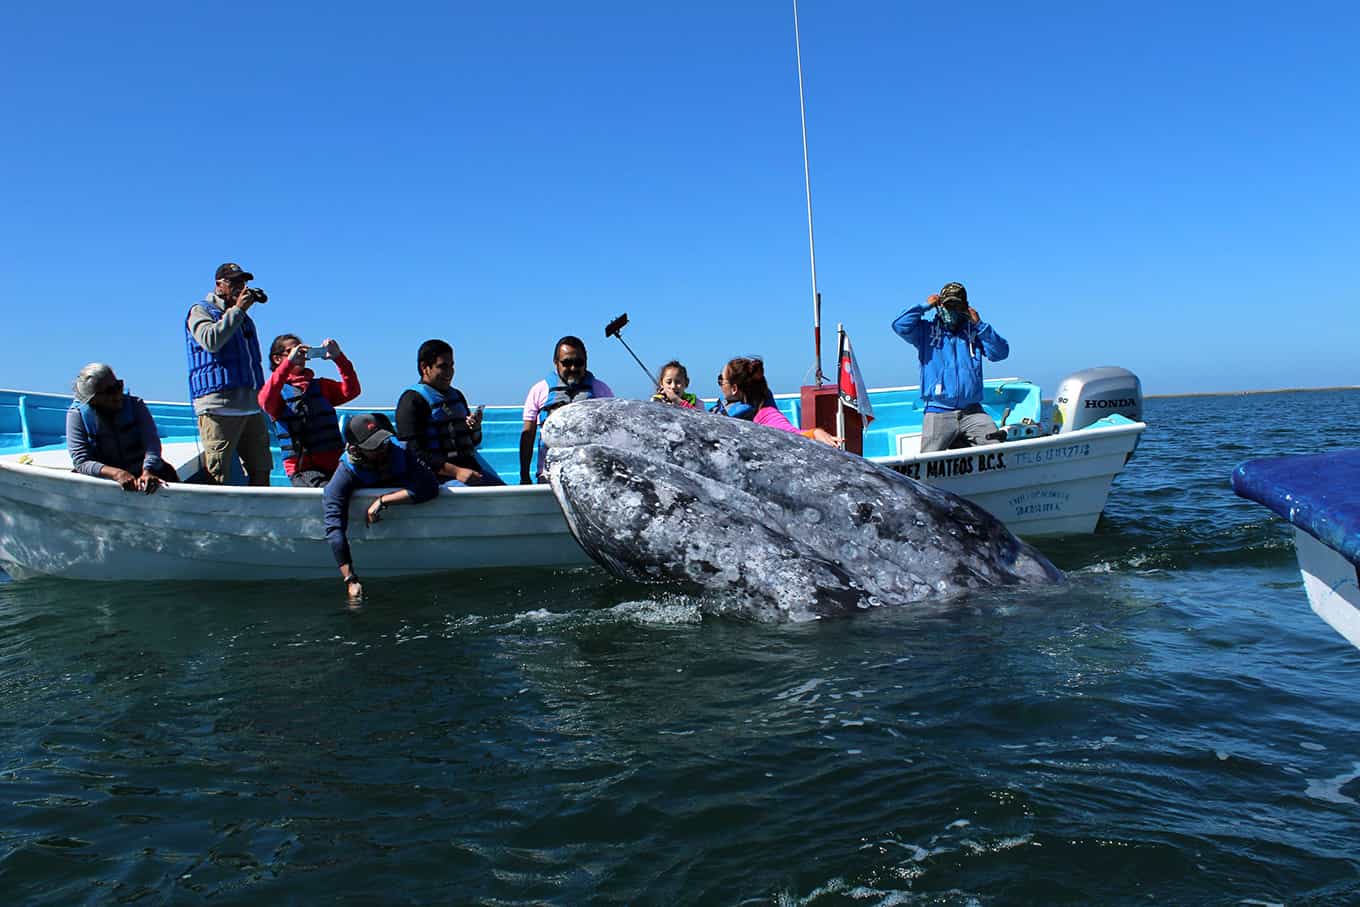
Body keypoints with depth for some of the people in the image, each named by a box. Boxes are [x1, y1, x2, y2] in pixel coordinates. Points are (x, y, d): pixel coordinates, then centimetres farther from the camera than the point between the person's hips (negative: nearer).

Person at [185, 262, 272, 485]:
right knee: (216, 478, -10)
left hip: (251, 408, 7)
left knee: (261, 472, 3)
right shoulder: (201, 311, 6)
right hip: (218, 408, -7)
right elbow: (211, 341, -16)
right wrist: (238, 309, -11)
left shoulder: (245, 319, 27)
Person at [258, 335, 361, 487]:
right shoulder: (277, 390, 10)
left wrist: (338, 358, -6)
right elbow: (266, 401, -15)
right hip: (303, 468, -4)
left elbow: (351, 391, 6)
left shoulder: (321, 386, 22)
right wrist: (289, 362, -21)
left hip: (335, 463, 4)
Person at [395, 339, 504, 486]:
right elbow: (415, 452, -12)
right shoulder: (412, 400, -1)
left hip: (471, 467, 8)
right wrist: (456, 471, -20)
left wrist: (475, 427, 5)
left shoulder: (456, 395, 23)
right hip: (440, 474, -8)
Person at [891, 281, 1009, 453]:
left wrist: (979, 324, -1)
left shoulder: (974, 332, 14)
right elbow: (900, 326, -8)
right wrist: (925, 306, 0)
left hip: (972, 412, 2)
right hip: (938, 413, -2)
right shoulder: (927, 331, 9)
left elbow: (1001, 353, 4)